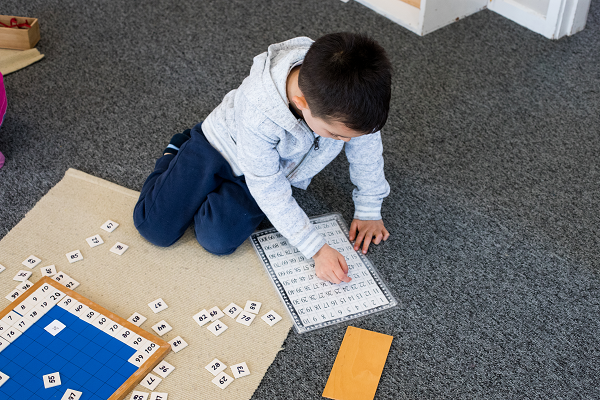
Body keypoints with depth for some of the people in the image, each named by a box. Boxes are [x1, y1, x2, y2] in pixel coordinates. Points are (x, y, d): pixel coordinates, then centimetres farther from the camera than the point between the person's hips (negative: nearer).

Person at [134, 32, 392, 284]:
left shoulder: (352, 97, -33)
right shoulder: (258, 116, -42)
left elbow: (366, 146, -11)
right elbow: (269, 191, -29)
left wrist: (369, 210, -2)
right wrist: (316, 249, -27)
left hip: (281, 168, 3)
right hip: (219, 147, -3)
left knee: (218, 240, -17)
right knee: (156, 229, -4)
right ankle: (176, 156, 23)